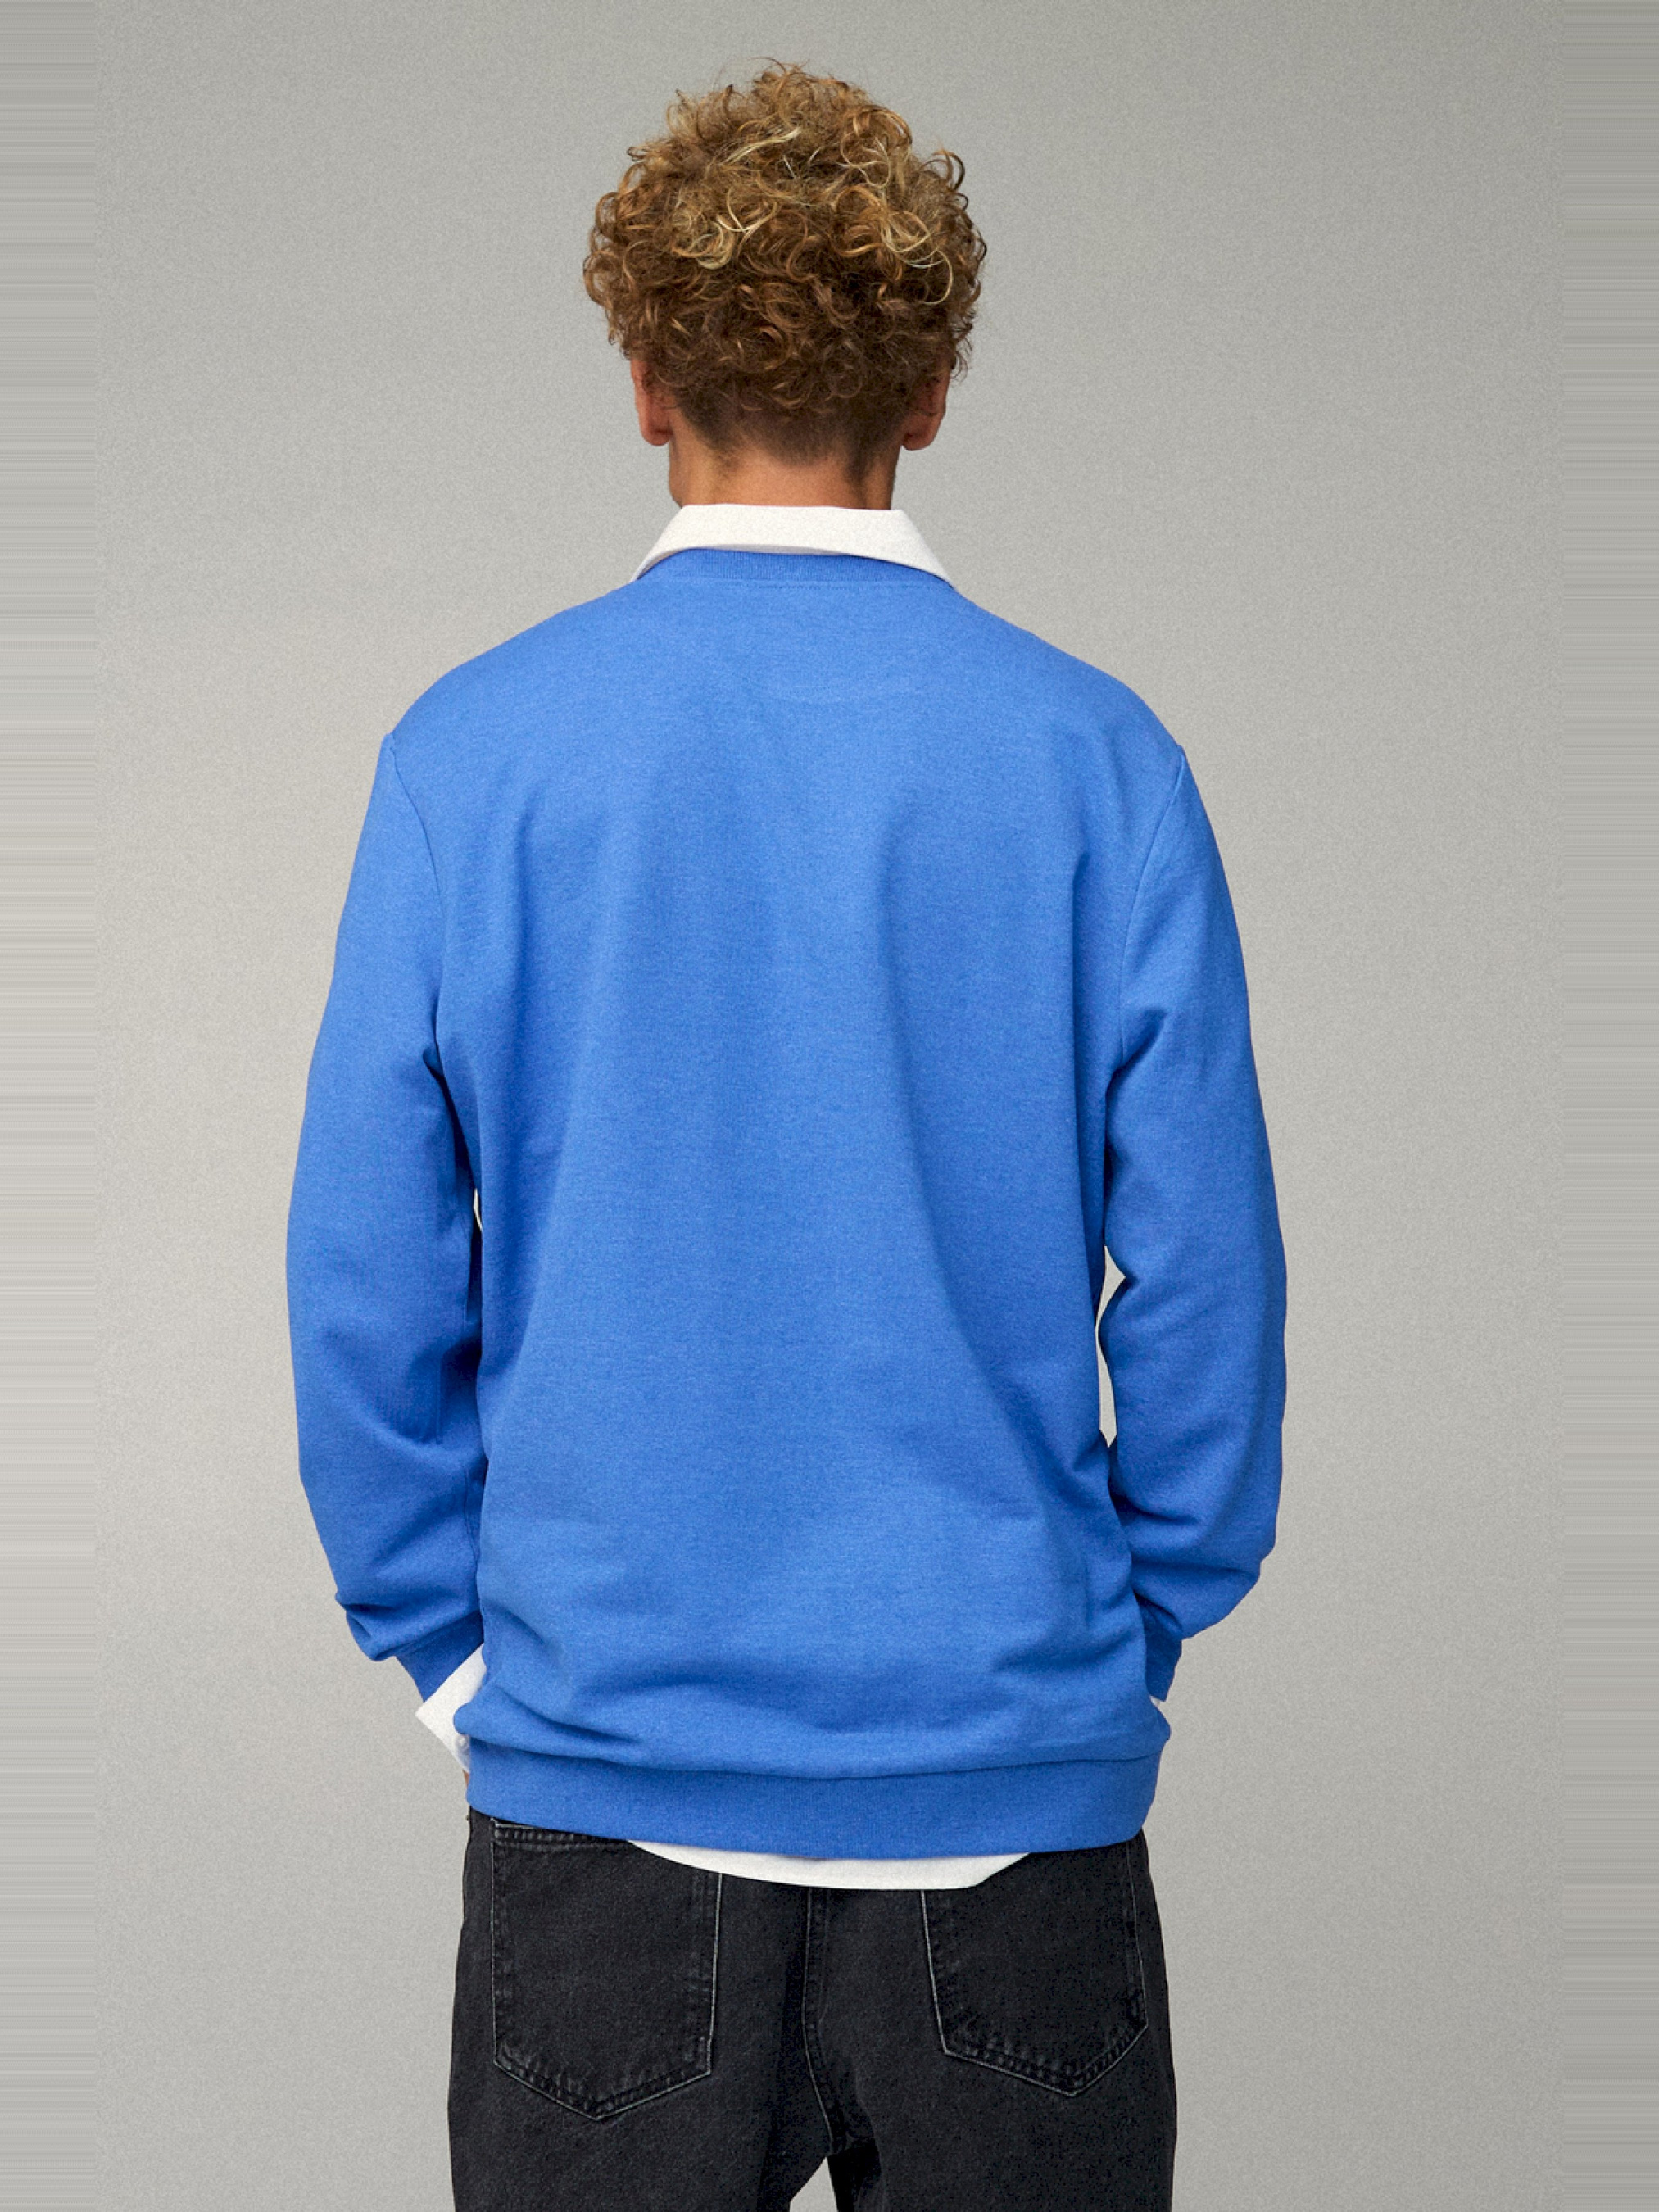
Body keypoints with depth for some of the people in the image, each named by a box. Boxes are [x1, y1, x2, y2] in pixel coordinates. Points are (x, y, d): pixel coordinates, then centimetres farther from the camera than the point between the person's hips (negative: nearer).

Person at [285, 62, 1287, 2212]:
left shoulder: (473, 752, -5)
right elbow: (1205, 1285, -4)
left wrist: (449, 1642, 7)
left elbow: (367, 1286, -4)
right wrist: (1135, 1631, 8)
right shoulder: (1097, 762, -5)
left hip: (607, 1771, 0)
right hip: (1015, 1773, 0)